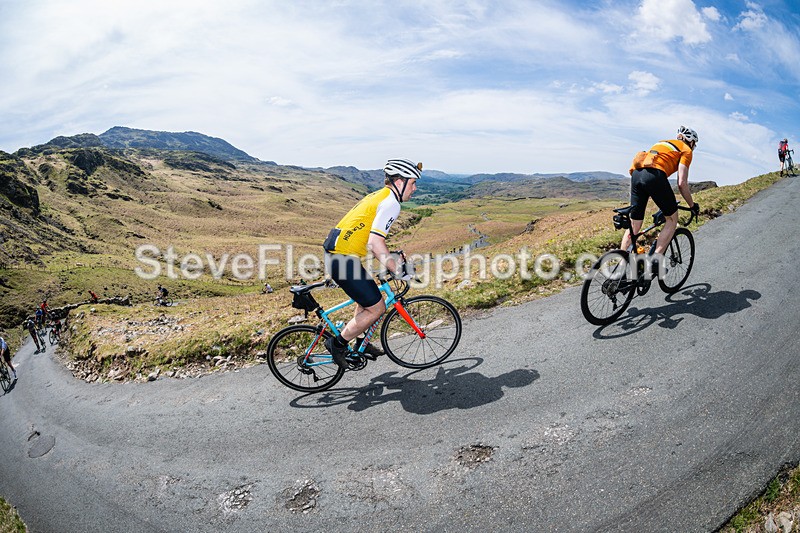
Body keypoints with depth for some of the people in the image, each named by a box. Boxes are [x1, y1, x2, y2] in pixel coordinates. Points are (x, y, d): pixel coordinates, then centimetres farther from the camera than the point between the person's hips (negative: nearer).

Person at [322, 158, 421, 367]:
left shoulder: (378, 196, 18)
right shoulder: (391, 202, -12)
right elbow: (375, 242, -22)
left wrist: (391, 259, 27)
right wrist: (398, 270, -17)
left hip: (335, 253, 10)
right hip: (344, 259, -10)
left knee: (366, 301, 23)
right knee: (377, 308, 0)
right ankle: (337, 343, 10)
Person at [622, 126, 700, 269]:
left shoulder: (663, 143, 36)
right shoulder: (686, 150, 15)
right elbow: (682, 183, 4)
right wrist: (692, 205, 17)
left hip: (636, 174, 6)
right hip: (654, 175, -6)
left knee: (634, 225, 11)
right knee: (672, 219, 12)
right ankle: (656, 260, 1)